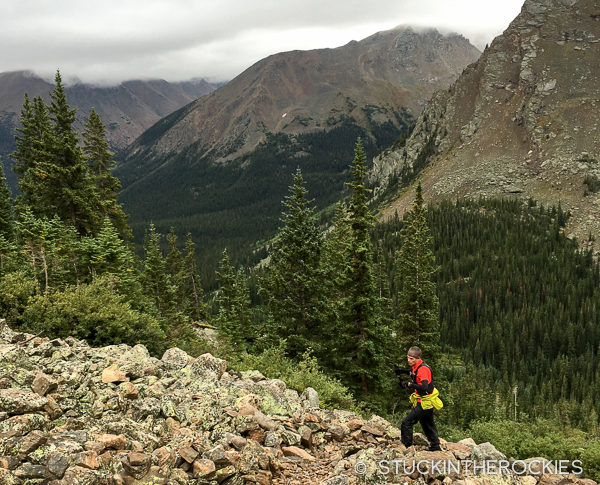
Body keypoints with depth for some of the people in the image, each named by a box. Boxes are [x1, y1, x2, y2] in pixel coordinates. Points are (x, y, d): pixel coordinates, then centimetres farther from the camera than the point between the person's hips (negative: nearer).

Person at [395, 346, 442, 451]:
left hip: (425, 403, -10)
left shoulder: (423, 369, -25)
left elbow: (424, 387, -36)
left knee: (407, 422, -9)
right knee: (427, 424, 23)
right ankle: (435, 446, 36)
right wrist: (401, 371, 11)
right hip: (427, 403, 10)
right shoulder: (416, 367, 4)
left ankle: (407, 446, -2)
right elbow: (412, 372, 28)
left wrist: (410, 385, -38)